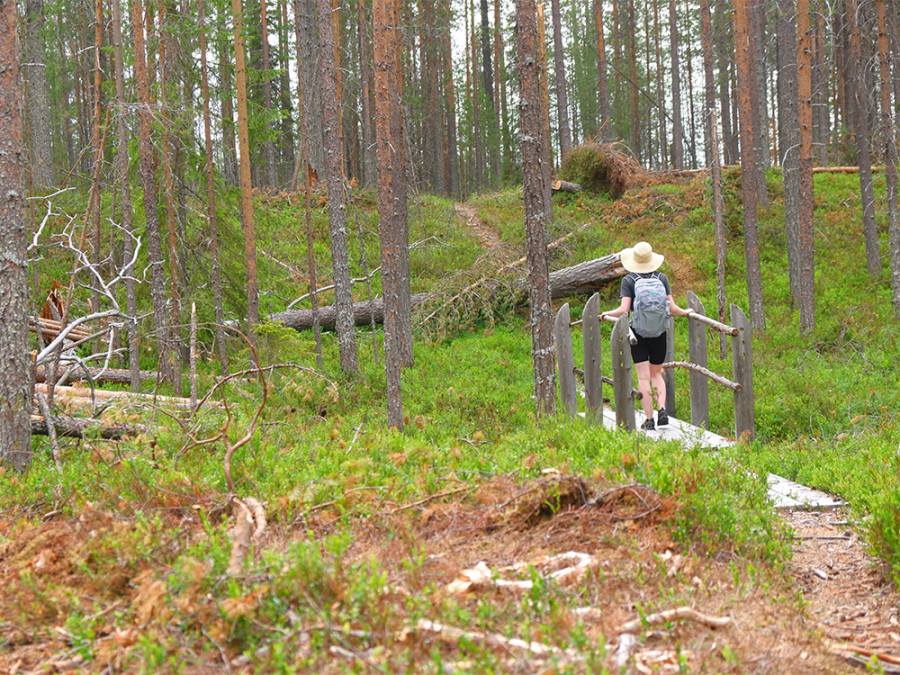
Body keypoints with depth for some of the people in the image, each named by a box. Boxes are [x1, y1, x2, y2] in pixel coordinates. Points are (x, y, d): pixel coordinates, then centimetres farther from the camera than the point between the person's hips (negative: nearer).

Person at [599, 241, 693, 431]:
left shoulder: (628, 280, -4)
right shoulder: (661, 278, 3)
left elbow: (624, 309, -11)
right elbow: (672, 308, 0)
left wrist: (606, 313, 7)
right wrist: (686, 312, 20)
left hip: (638, 332, -2)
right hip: (659, 332, 3)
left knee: (644, 377, 0)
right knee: (656, 374, 17)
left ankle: (649, 419, -2)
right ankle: (662, 410, -2)